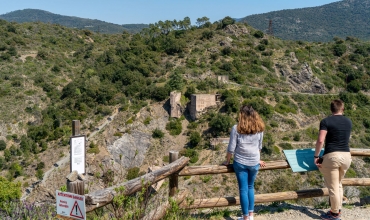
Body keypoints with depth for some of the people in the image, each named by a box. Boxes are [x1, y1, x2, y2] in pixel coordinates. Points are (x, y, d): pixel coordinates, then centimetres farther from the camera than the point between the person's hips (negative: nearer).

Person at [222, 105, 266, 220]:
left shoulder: (236, 128, -10)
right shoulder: (259, 128, 0)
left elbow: (231, 148, -7)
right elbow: (259, 147, 11)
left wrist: (227, 161, 7)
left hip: (240, 162, -3)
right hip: (254, 163, 3)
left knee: (243, 189, 5)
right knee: (250, 187, 18)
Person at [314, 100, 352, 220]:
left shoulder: (326, 121, -7)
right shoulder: (348, 122, 10)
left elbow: (320, 140, -16)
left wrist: (316, 156, -7)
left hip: (332, 156, -6)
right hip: (346, 156, 6)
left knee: (333, 187, 4)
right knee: (338, 184, 22)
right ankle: (338, 209, 31)